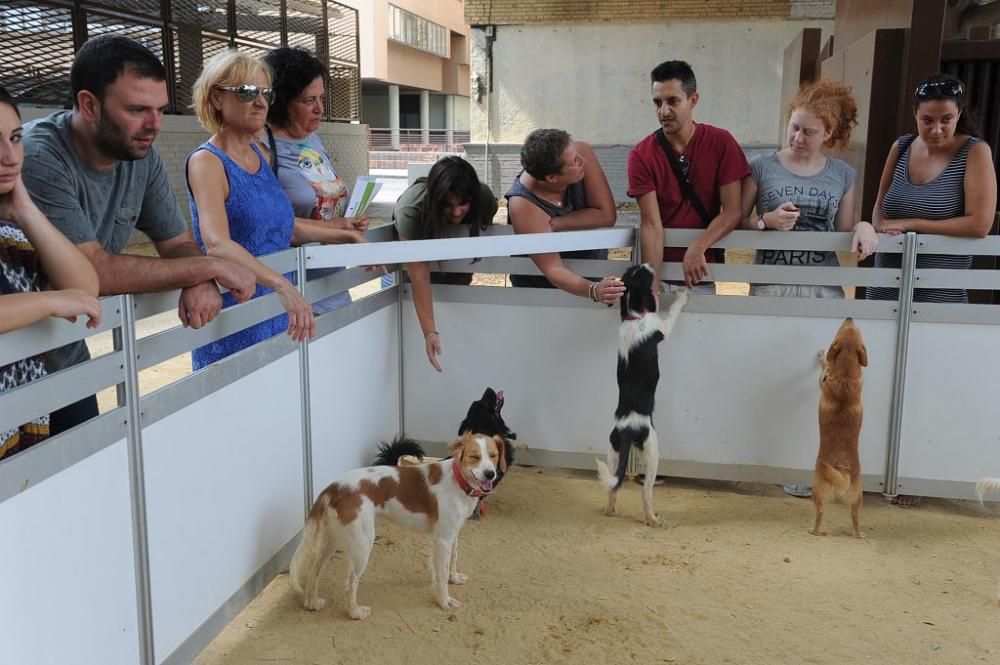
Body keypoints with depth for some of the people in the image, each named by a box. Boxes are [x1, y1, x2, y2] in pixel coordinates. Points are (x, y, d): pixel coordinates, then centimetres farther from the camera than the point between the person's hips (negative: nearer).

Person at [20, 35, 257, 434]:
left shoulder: (142, 157, -3)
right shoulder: (39, 158, -25)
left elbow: (178, 244, 4)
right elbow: (96, 273, -29)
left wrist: (201, 283, -21)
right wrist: (209, 267, -21)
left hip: (69, 361, 6)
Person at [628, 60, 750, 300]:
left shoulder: (721, 142, -6)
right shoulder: (641, 155, -9)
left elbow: (733, 211, -9)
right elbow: (651, 224, -16)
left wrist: (698, 248, -24)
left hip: (702, 272, 1)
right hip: (661, 269, 0)